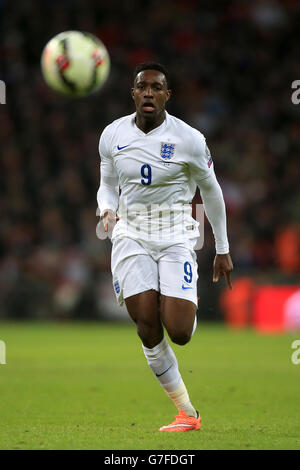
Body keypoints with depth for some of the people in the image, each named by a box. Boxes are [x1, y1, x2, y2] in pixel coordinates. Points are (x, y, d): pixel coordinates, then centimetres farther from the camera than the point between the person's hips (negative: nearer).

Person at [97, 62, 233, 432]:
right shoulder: (112, 135, 2)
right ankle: (187, 413, 2)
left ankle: (191, 305, 28)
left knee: (178, 332, -13)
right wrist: (107, 211, -8)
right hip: (131, 234, 2)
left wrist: (222, 250, 12)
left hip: (175, 235, -2)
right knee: (148, 329, -10)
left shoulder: (188, 140, -6)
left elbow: (210, 191, 7)